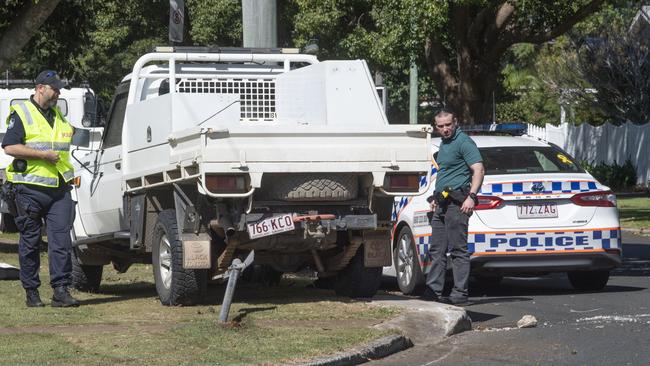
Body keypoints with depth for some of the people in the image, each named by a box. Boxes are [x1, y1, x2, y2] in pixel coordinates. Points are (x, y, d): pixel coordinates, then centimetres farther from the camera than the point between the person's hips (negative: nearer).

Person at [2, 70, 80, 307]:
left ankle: (61, 290, -7)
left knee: (61, 239, -6)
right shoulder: (21, 114, -3)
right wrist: (42, 155, -16)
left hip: (59, 189, 5)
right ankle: (31, 292, 11)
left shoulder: (58, 115, 19)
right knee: (30, 242, 4)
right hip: (30, 188, -5)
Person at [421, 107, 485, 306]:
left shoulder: (463, 142, -9)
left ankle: (460, 293, -7)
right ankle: (433, 291, 12)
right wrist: (436, 198, 26)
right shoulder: (444, 144, 21)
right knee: (436, 250, 9)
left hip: (457, 203, -10)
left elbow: (479, 170, -18)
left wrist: (471, 197, -27)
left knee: (458, 250, -8)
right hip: (442, 205, 10)